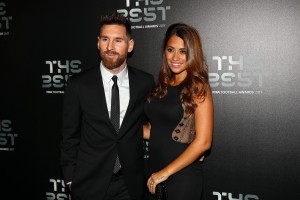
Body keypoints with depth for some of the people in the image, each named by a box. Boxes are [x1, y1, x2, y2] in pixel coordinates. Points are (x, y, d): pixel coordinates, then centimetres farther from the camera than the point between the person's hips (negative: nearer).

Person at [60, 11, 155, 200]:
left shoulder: (145, 82, -5)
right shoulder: (79, 84, -8)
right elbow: (70, 136, -1)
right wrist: (70, 179, -1)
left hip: (131, 184, 1)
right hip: (89, 184, -1)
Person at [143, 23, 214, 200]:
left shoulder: (198, 87, -11)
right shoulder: (163, 86, 5)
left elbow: (203, 142, -16)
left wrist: (166, 172, -14)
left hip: (183, 175, -5)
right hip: (155, 174, 5)